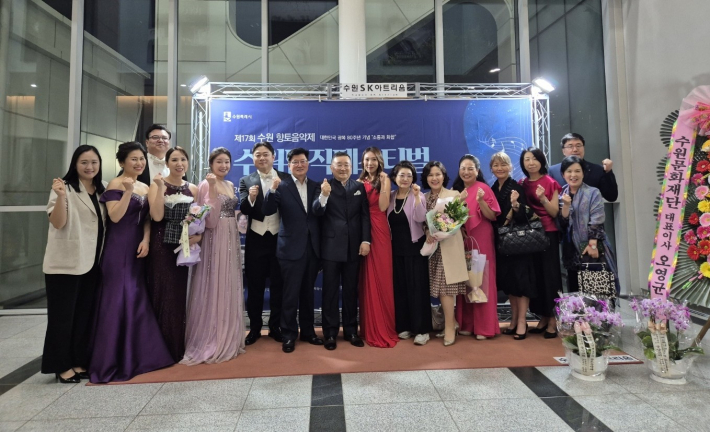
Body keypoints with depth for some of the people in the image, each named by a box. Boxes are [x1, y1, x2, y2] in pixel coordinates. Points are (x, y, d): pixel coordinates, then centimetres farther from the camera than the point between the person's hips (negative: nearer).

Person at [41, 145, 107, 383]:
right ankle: (62, 366, 16)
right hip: (65, 263, -6)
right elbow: (58, 223, -18)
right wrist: (61, 196, -30)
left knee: (85, 315, 13)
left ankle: (79, 363, 24)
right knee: (63, 316, 3)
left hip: (92, 262, 6)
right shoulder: (65, 187, -8)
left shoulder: (103, 190, 10)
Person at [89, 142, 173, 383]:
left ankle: (135, 354, 23)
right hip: (118, 249, -6)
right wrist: (128, 191, -24)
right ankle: (113, 359, 9)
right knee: (118, 299, -3)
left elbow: (147, 219, 11)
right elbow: (115, 217, -17)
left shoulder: (145, 187, 13)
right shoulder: (115, 185, -7)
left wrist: (146, 240, -5)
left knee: (138, 299, 10)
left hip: (138, 247, 7)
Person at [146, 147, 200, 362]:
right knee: (164, 294, 1)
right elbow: (157, 216, -15)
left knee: (181, 294, 10)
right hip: (162, 246, -3)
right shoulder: (157, 185, -2)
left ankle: (178, 347, 23)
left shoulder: (193, 189, 9)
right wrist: (161, 187, -18)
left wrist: (199, 234, -9)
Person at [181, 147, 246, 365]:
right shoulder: (205, 185, -9)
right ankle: (210, 341, 11)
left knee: (229, 288, 12)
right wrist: (212, 188, -25)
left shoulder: (231, 186, 14)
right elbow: (209, 219, -20)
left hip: (231, 240, 8)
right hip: (215, 240, -8)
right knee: (214, 288, -2)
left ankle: (228, 339, 25)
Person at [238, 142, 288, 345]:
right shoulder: (246, 181, 5)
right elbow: (244, 210, -8)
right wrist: (250, 197, -28)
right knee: (255, 286, 10)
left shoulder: (285, 179, 2)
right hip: (256, 240, 1)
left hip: (279, 239, -1)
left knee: (278, 285, 10)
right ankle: (254, 328, 25)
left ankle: (275, 327, 24)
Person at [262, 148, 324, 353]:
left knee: (308, 293, 16)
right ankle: (289, 335, 17)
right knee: (290, 294, 4)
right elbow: (268, 211, -16)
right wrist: (272, 190, -27)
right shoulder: (282, 186, -3)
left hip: (313, 248, 4)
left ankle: (308, 331, 29)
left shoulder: (316, 186, 7)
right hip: (291, 248, -4)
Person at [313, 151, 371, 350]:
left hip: (354, 246, 3)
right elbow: (317, 211, -13)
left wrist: (366, 240, -6)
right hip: (331, 246, -2)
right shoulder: (325, 186, 1)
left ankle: (351, 331, 24)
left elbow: (365, 215, 4)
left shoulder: (359, 187, 9)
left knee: (351, 291, 12)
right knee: (330, 291, 5)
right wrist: (324, 195, -32)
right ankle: (330, 333, 16)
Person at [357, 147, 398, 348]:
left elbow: (383, 207, -13)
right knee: (366, 279, 8)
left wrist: (383, 184, -17)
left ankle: (383, 329, 12)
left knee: (380, 279, 0)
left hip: (379, 232, -4)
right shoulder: (359, 182, 12)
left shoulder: (384, 180, 2)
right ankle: (369, 328, 20)